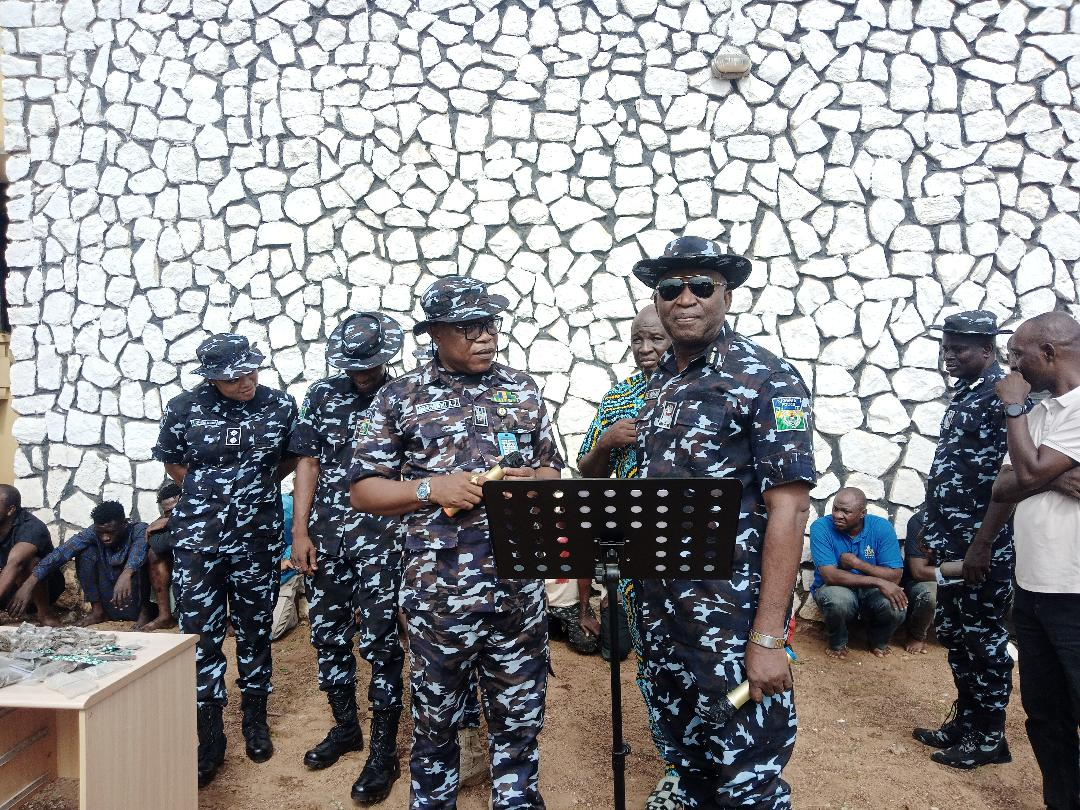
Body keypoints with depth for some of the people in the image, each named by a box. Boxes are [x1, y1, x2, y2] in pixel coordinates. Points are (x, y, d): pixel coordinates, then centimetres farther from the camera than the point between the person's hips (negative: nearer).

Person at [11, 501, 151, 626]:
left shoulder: (139, 530, -19)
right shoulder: (93, 533, -11)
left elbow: (139, 548, -43)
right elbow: (61, 553, -24)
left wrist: (126, 574, -62)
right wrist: (29, 583, -38)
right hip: (109, 604, 4)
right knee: (85, 551, -14)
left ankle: (144, 609, -12)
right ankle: (97, 610, -4)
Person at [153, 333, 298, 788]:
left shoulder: (280, 406, -4)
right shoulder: (184, 408, -6)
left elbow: (292, 459, 11)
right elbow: (172, 461, 10)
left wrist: (257, 485, 5)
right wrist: (209, 493, 6)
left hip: (258, 537, 1)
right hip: (198, 538, 0)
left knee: (254, 630, 11)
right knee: (200, 634, 1)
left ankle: (255, 720, 30)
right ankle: (209, 737, 14)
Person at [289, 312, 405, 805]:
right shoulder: (322, 395, 6)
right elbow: (308, 462, 6)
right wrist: (300, 531, 1)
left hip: (382, 537, -4)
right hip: (326, 535, 4)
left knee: (380, 642, 0)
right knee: (327, 633, 13)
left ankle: (383, 753, 12)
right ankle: (345, 727, 33)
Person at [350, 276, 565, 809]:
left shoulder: (524, 390, 7)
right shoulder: (400, 398, -2)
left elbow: (552, 469, 15)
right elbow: (363, 491, 0)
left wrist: (532, 482, -8)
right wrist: (430, 489, -15)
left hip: (519, 590, 3)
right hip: (439, 595, -2)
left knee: (519, 714, 15)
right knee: (436, 716, 15)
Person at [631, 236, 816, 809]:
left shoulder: (767, 379, -11)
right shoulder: (659, 382, 10)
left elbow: (788, 508, -17)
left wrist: (768, 636, -20)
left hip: (732, 615, -6)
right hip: (659, 610, 6)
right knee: (686, 761, 20)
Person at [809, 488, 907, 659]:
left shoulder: (881, 527, -12)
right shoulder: (821, 527, -18)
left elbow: (895, 576, -15)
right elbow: (829, 575, -27)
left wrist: (857, 563, -25)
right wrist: (878, 582, -33)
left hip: (870, 592, 2)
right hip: (835, 589, -2)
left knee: (896, 606, -28)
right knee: (839, 600, -37)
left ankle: (879, 641, 9)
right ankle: (838, 643, -1)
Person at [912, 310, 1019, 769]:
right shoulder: (964, 395, 15)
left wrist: (982, 544, -21)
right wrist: (936, 533, 18)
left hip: (983, 546, -9)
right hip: (951, 542, 9)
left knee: (984, 640, 3)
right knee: (955, 636, 16)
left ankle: (989, 737, 16)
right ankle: (965, 721, 29)